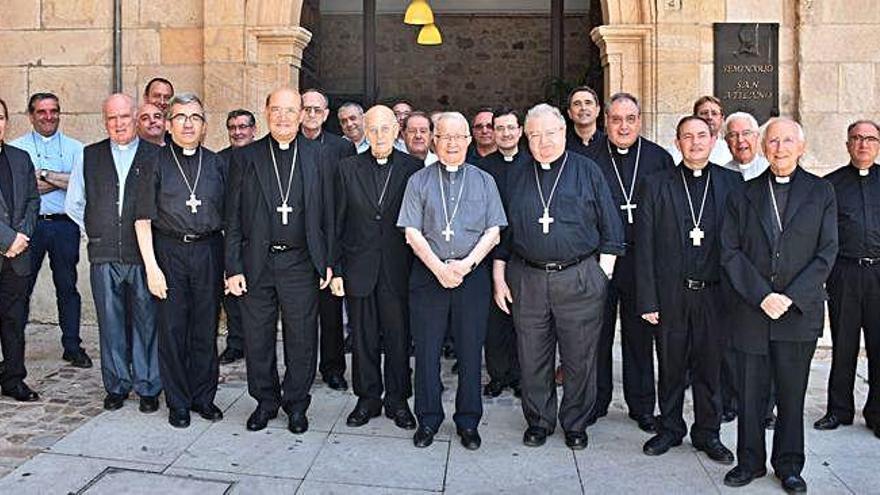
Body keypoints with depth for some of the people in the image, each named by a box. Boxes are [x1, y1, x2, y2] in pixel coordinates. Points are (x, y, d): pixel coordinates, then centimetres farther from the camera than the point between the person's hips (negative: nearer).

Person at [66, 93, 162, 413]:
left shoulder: (156, 156, 2)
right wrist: (95, 231, 13)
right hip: (104, 256, 2)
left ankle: (148, 388, 13)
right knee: (110, 322, 7)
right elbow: (74, 203, 19)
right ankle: (116, 386, 20)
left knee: (146, 321, 1)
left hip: (145, 254, -2)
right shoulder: (89, 156, 11)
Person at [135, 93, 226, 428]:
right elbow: (143, 219, 0)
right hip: (169, 251, -1)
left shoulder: (217, 164, 8)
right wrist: (151, 266, -8)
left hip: (209, 251, 2)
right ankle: (178, 403, 18)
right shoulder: (157, 163, 2)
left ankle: (203, 397, 23)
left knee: (206, 328, 8)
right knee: (172, 329, 4)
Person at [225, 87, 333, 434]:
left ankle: (296, 404, 24)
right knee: (258, 338, 9)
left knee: (302, 338, 7)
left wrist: (327, 261, 2)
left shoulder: (315, 155, 5)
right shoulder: (245, 157, 3)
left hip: (301, 262, 0)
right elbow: (233, 218, 3)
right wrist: (233, 268, -3)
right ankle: (265, 401, 28)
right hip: (257, 262, 0)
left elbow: (327, 213, 6)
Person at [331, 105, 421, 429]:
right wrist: (335, 269, 1)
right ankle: (368, 399, 25)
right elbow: (337, 223, 5)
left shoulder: (413, 169, 0)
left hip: (399, 269, -1)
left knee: (399, 337, 6)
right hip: (359, 267, 1)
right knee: (363, 339, 10)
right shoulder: (348, 169, 5)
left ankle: (398, 400, 22)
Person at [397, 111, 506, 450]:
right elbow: (412, 232, 0)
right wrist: (439, 268, -11)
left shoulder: (484, 181, 10)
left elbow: (493, 231, 3)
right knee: (426, 349, 5)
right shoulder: (419, 181, 7)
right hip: (428, 273, 0)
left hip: (473, 274, 1)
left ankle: (468, 422, 20)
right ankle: (428, 420, 20)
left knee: (470, 350, 5)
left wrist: (466, 263, -11)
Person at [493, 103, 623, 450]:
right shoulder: (516, 177, 11)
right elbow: (502, 230, 13)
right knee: (532, 358, 9)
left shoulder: (587, 171, 4)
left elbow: (610, 227, 4)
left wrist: (603, 272, -3)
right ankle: (538, 422, 27)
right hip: (527, 279, 2)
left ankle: (575, 424, 24)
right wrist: (499, 276, 8)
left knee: (579, 358, 6)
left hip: (580, 279, -2)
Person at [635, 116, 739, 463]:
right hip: (671, 294, 0)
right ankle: (670, 428, 27)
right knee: (671, 366, 10)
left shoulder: (732, 183, 5)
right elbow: (644, 246, 0)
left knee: (711, 366, 9)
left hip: (715, 293, 1)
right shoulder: (657, 186, 3)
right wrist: (647, 300, -5)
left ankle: (708, 433, 26)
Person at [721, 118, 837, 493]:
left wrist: (791, 297, -11)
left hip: (800, 312, 0)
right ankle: (750, 462, 22)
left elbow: (826, 254, 0)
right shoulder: (744, 195, 7)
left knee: (792, 394, 9)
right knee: (750, 393, 7)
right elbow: (730, 252, 1)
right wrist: (762, 296, -11)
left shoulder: (821, 192, 5)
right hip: (751, 311, 1)